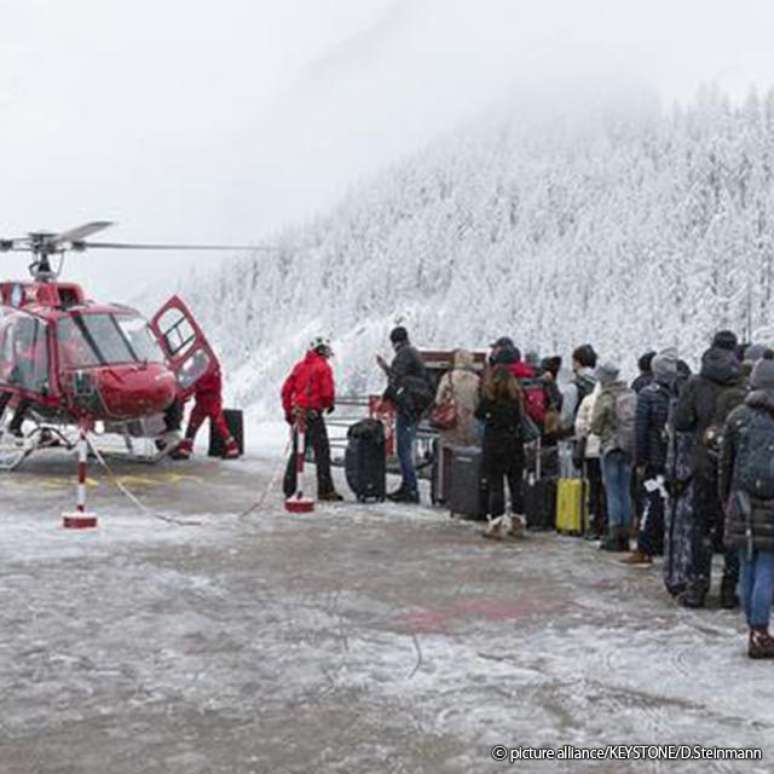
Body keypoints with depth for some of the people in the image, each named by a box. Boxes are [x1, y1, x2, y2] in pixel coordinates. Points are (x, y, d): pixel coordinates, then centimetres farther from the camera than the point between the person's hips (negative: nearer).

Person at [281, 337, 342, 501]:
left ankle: (289, 488, 17)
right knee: (322, 451, -3)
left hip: (298, 413, 7)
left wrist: (288, 411, 18)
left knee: (297, 451, 15)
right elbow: (327, 391, -14)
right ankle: (325, 490, -5)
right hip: (313, 414, -7)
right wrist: (330, 404, 7)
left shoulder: (299, 366, 12)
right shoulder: (323, 367, -7)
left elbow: (286, 389, 11)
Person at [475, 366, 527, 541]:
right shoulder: (517, 397, 2)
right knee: (516, 484, 12)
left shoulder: (490, 398, -10)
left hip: (495, 445, -4)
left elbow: (479, 414, -5)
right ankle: (518, 523, 17)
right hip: (515, 446, 4)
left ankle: (496, 525, -2)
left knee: (495, 485, 0)